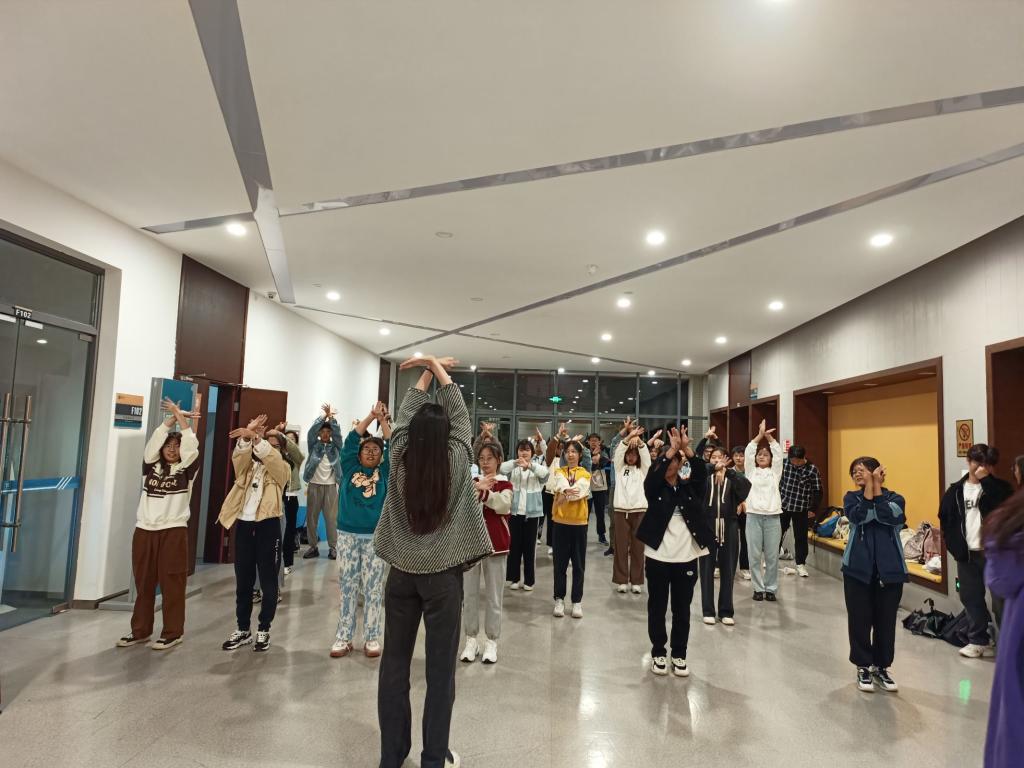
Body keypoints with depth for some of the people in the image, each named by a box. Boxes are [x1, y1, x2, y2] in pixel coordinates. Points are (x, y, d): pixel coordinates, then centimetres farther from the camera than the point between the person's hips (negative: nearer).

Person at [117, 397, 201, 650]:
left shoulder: (186, 470, 3)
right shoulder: (151, 466, 11)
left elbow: (191, 444, -11)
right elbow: (155, 439, -1)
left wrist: (181, 417, -5)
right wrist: (172, 417, -5)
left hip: (173, 531, -4)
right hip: (144, 530, 4)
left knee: (172, 584, -2)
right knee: (143, 584, 10)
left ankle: (173, 633, 6)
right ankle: (140, 630, 21)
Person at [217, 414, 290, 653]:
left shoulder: (282, 469, 4)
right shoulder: (248, 466, 14)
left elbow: (270, 457, -18)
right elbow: (239, 456, -8)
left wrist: (255, 437, -30)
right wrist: (246, 437, -25)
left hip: (268, 525, -4)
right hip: (244, 524, 4)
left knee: (268, 581, 3)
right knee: (243, 581, 10)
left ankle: (264, 630, 14)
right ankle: (243, 630, 21)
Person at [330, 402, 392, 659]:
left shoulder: (385, 473, 5)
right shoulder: (350, 469, 6)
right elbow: (351, 440, -1)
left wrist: (383, 420, -5)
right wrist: (370, 416, -3)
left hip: (376, 536, -1)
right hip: (347, 534, 1)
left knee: (373, 589, 4)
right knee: (347, 587, 7)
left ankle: (372, 637, 12)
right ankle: (343, 637, 14)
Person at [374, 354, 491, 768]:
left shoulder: (399, 459, -5)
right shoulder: (456, 461, -11)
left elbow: (404, 415, 7)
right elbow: (460, 412, -1)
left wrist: (426, 371, 15)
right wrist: (436, 367, 7)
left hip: (402, 572, 3)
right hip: (443, 575, -2)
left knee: (395, 663, 12)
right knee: (440, 668, 7)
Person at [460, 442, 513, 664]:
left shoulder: (505, 484, 0)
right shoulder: (472, 481, 7)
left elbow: (503, 505, -21)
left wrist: (484, 491, -33)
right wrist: (477, 488, -27)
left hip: (496, 543, -2)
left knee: (494, 595, 5)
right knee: (469, 593, 7)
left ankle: (492, 641, 16)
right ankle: (471, 639, 20)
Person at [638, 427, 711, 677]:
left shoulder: (690, 488, 5)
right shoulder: (655, 489, 1)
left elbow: (701, 472, -14)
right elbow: (653, 475, -21)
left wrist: (686, 448, -28)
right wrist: (672, 448, -27)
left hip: (686, 558, 1)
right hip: (658, 557, -1)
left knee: (682, 609, 10)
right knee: (657, 607, 8)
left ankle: (679, 655, 23)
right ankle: (658, 653, 23)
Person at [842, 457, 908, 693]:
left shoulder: (895, 498, 3)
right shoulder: (851, 497, 4)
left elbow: (888, 517, -19)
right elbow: (858, 517, -17)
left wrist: (877, 487, -12)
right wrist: (868, 487, -15)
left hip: (890, 569, 0)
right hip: (858, 568, 0)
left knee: (886, 621, 8)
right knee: (860, 620, 5)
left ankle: (882, 667, 25)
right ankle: (863, 667, 20)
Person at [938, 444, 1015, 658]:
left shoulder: (999, 488, -2)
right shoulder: (955, 491, 6)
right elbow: (945, 520, 11)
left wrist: (986, 480, -20)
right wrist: (954, 546, 2)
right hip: (967, 554, 3)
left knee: (1001, 599, 1)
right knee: (971, 598, 11)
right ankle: (978, 640, 23)